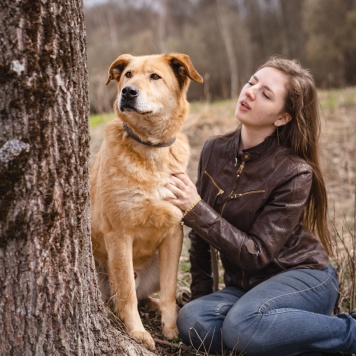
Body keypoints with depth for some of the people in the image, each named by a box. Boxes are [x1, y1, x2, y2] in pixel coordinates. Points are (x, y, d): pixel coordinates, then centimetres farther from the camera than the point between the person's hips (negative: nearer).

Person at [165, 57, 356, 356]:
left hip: (303, 277, -5)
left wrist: (196, 209, -26)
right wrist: (201, 294, 9)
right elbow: (201, 232, 10)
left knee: (243, 324, -36)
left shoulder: (295, 173, -17)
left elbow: (257, 253, -19)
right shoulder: (215, 151, 0)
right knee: (192, 321, -25)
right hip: (245, 285, 6)